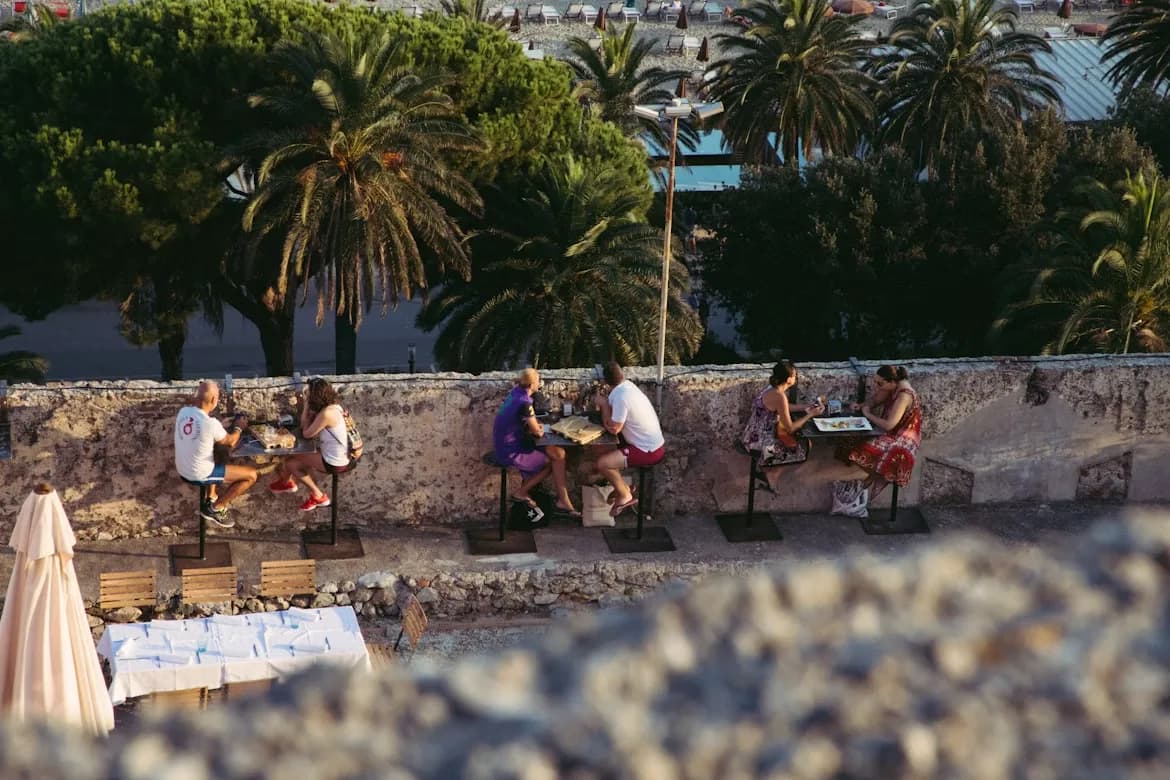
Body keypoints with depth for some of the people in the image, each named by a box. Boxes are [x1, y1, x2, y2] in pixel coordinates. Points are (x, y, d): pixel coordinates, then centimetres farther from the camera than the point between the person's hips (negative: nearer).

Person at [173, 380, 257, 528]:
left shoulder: (183, 412, -7)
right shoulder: (211, 423, -28)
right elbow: (230, 442, -8)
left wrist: (229, 427, 13)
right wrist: (238, 427, 12)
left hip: (182, 469, 8)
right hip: (199, 475, -8)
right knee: (251, 475, 1)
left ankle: (211, 499, 38)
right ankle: (215, 508, 8)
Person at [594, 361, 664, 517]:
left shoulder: (621, 397, -25)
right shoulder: (627, 385, 4)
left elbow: (613, 428, -18)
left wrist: (603, 405, -10)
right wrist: (607, 403, -6)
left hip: (649, 452, -10)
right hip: (655, 444, 10)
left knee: (602, 463, -14)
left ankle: (625, 496, 5)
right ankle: (621, 487, 27)